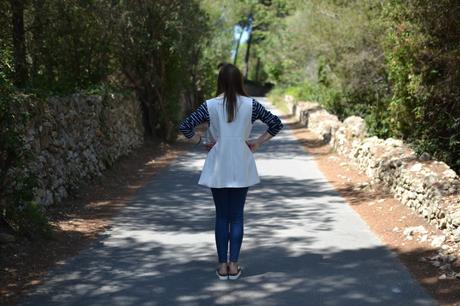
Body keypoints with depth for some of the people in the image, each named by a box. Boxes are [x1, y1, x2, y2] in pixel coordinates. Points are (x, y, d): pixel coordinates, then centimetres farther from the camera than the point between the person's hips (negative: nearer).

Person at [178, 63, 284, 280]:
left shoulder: (210, 105, -5)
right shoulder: (250, 104, -3)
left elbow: (185, 127, -10)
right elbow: (276, 124, 1)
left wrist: (202, 143, 1)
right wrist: (257, 143, 6)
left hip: (218, 168, 0)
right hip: (242, 168, 0)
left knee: (221, 216, 8)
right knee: (237, 215, 7)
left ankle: (222, 265, 11)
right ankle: (234, 264, 8)